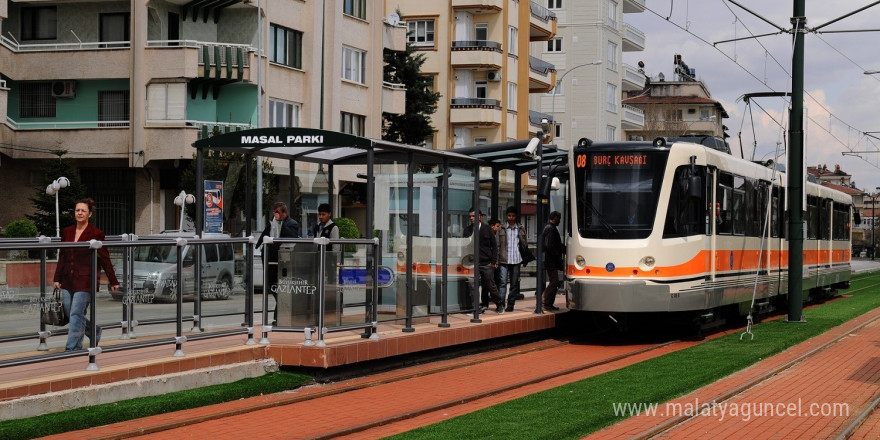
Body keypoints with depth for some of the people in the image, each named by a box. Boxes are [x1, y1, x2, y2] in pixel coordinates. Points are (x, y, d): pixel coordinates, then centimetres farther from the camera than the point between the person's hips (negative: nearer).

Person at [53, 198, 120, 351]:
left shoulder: (95, 234, -6)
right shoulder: (67, 232, 9)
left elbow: (104, 259, -2)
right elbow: (62, 257, 14)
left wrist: (113, 281, 1)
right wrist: (57, 278, 10)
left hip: (85, 280, -6)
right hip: (68, 280, 6)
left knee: (76, 314, -8)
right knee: (71, 314, 8)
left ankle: (71, 349, -3)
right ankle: (96, 331, 33)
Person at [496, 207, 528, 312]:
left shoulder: (521, 229, 10)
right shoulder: (501, 229, 4)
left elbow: (524, 244, 14)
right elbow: (497, 245, 3)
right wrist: (496, 259, -4)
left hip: (516, 260, 2)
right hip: (504, 260, -2)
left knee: (514, 284, 6)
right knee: (502, 282, -10)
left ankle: (510, 304, 14)